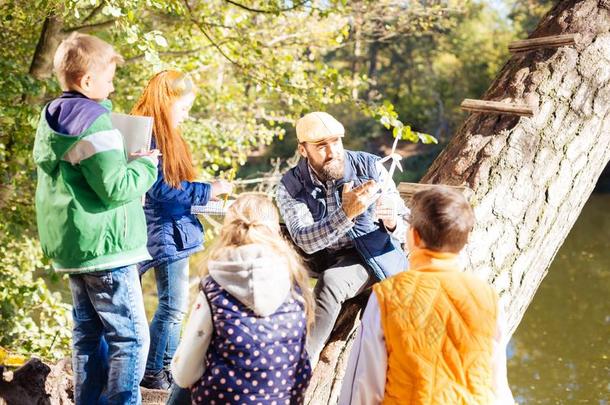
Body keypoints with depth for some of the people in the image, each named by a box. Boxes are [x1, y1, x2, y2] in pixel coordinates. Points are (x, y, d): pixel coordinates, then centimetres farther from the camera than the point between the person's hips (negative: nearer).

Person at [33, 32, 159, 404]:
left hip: (71, 247, 10)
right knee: (131, 337, -5)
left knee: (89, 333, 15)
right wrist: (146, 165, -5)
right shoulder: (94, 122, -17)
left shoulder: (51, 121, 12)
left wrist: (126, 161, 15)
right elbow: (115, 188, -21)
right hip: (104, 247, -10)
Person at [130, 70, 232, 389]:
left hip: (174, 231, 10)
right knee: (174, 306, -3)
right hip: (164, 234, -10)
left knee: (173, 305, 14)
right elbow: (159, 190, -22)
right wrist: (206, 191, -18)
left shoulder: (165, 136, 14)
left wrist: (202, 191, 7)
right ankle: (152, 372, 9)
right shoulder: (146, 136, -17)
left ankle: (164, 366, 25)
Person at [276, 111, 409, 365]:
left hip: (372, 257, -2)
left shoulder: (370, 167, -12)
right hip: (322, 262, 2)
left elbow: (406, 228, -9)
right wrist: (347, 213, -40)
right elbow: (305, 241, -25)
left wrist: (392, 223, -35)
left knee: (330, 280, -32)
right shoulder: (291, 187, -10)